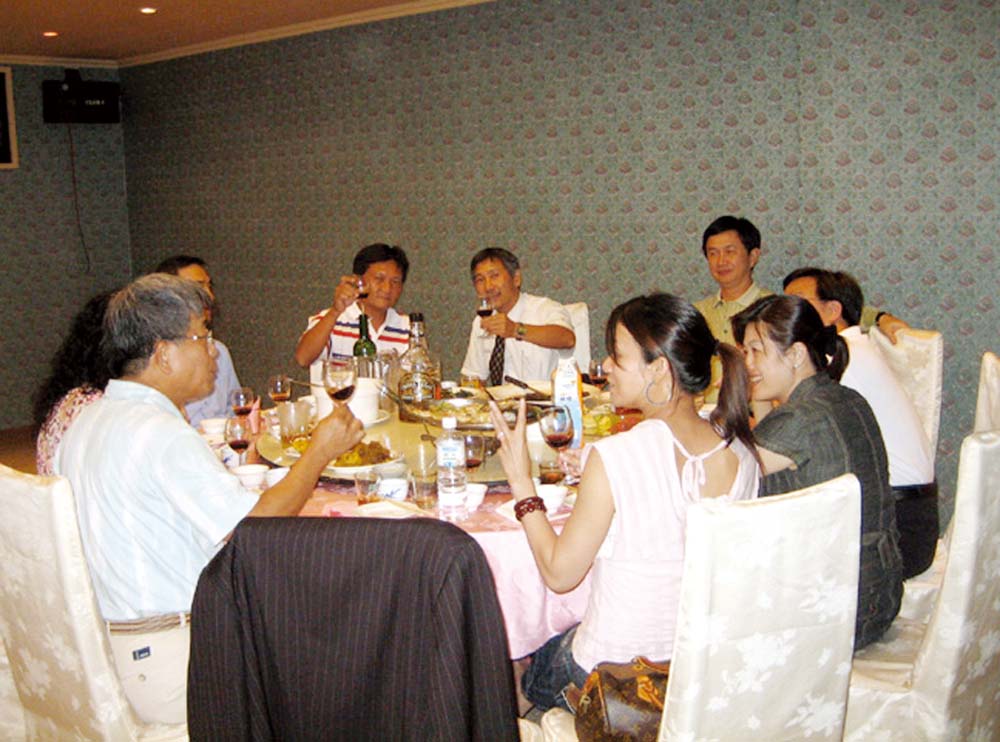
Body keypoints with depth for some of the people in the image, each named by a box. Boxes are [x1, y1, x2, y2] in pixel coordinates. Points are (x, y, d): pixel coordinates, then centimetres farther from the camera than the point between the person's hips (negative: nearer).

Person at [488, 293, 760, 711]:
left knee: (529, 668, 25)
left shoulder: (614, 459, -27)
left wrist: (521, 482, -7)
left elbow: (559, 574, -16)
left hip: (615, 676, -5)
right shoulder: (740, 450, -8)